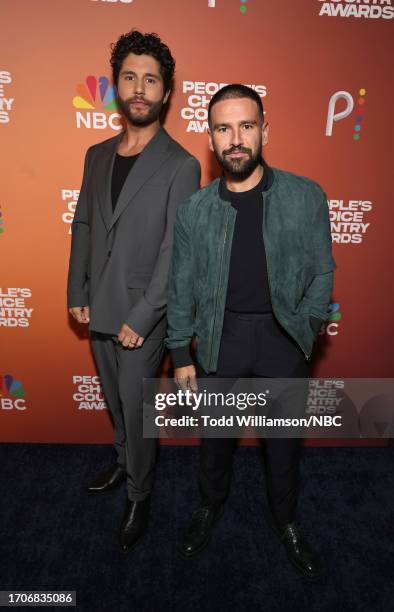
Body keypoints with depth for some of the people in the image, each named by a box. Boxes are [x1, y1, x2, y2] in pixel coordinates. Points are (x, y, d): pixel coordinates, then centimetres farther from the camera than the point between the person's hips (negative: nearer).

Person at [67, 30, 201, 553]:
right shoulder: (97, 156, 8)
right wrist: (77, 294, 7)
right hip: (99, 310, 6)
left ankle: (139, 496, 29)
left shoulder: (180, 165, -10)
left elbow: (176, 252, -15)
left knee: (136, 409, 6)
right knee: (116, 402, 21)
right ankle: (124, 464, 45)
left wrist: (141, 318, -17)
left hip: (143, 314, -5)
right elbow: (83, 226, 11)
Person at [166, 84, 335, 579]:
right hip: (219, 338, 1)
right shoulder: (194, 210, -3)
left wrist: (301, 330, -5)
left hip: (283, 338, 0)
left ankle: (285, 521, 43)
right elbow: (181, 287, 1)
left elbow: (321, 272, 2)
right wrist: (181, 355, 2)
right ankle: (211, 505, 47)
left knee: (284, 439, 16)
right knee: (215, 434, 18)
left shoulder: (306, 197, -6)